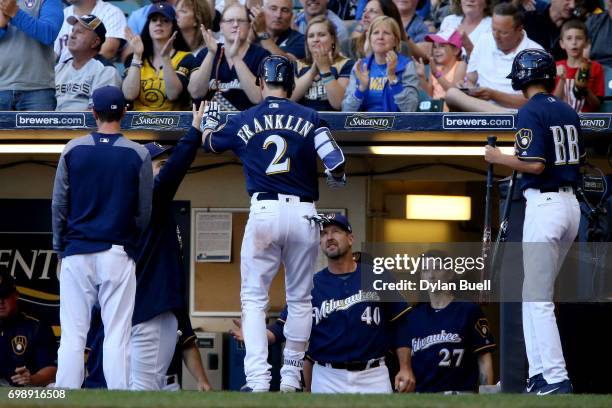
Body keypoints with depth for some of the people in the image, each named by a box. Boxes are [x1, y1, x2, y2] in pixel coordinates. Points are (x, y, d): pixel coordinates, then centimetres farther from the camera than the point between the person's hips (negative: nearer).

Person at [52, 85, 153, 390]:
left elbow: (58, 205, 3)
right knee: (117, 336, 0)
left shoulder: (73, 150, -1)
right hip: (118, 253, -1)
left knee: (72, 335, 1)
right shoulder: (138, 155, -2)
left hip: (77, 253, 1)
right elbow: (144, 212, 2)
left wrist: (60, 246, 14)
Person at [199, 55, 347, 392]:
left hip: (264, 211, -1)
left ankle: (257, 377, -12)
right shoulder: (309, 118, 3)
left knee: (253, 297, 4)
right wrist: (336, 179, 16)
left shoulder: (243, 121, 5)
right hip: (304, 212, 1)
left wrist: (210, 117, 45)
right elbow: (335, 163, -8)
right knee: (300, 299, 14)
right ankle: (290, 377, 16)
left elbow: (208, 143, 24)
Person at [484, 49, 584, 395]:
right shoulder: (568, 112, 12)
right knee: (535, 294, 16)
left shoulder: (531, 113, -12)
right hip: (571, 203, 8)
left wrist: (499, 158, -5)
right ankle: (540, 375, 14)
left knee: (538, 300, -6)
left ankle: (557, 380, -12)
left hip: (545, 204, -8)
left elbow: (535, 165, -19)